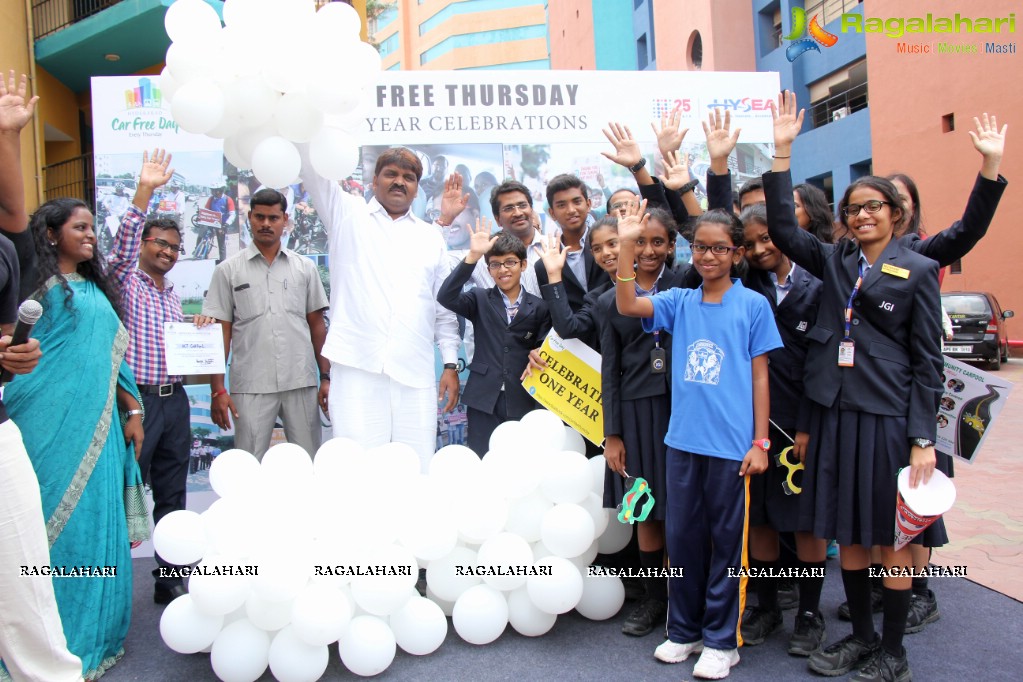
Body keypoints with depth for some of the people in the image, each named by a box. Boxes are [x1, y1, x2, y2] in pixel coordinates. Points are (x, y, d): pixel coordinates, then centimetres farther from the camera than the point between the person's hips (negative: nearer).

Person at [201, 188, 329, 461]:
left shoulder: (305, 267, 10)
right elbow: (220, 332, 3)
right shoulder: (228, 270, 6)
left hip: (302, 383, 1)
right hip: (251, 386, -1)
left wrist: (326, 377, 4)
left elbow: (317, 325, 11)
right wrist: (217, 390, -3)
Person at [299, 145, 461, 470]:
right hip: (357, 367, -2)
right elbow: (312, 169, 4)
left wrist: (451, 364, 11)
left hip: (415, 373, 2)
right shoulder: (348, 215, 16)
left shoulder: (431, 237, 19)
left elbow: (445, 306, 18)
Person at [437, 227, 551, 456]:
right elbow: (446, 297, -11)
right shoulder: (480, 299, 7)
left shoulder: (539, 308, 8)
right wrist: (473, 256, -19)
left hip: (522, 401, 0)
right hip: (484, 399, 0)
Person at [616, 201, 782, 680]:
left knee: (726, 542, 8)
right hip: (682, 441, 3)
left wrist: (760, 442, -3)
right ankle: (684, 630, 29)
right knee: (681, 538, 13)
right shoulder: (679, 302, 6)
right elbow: (628, 305, -9)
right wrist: (627, 245, -15)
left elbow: (760, 377, 0)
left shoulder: (753, 305, -1)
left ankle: (721, 639, 23)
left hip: (731, 444, -3)